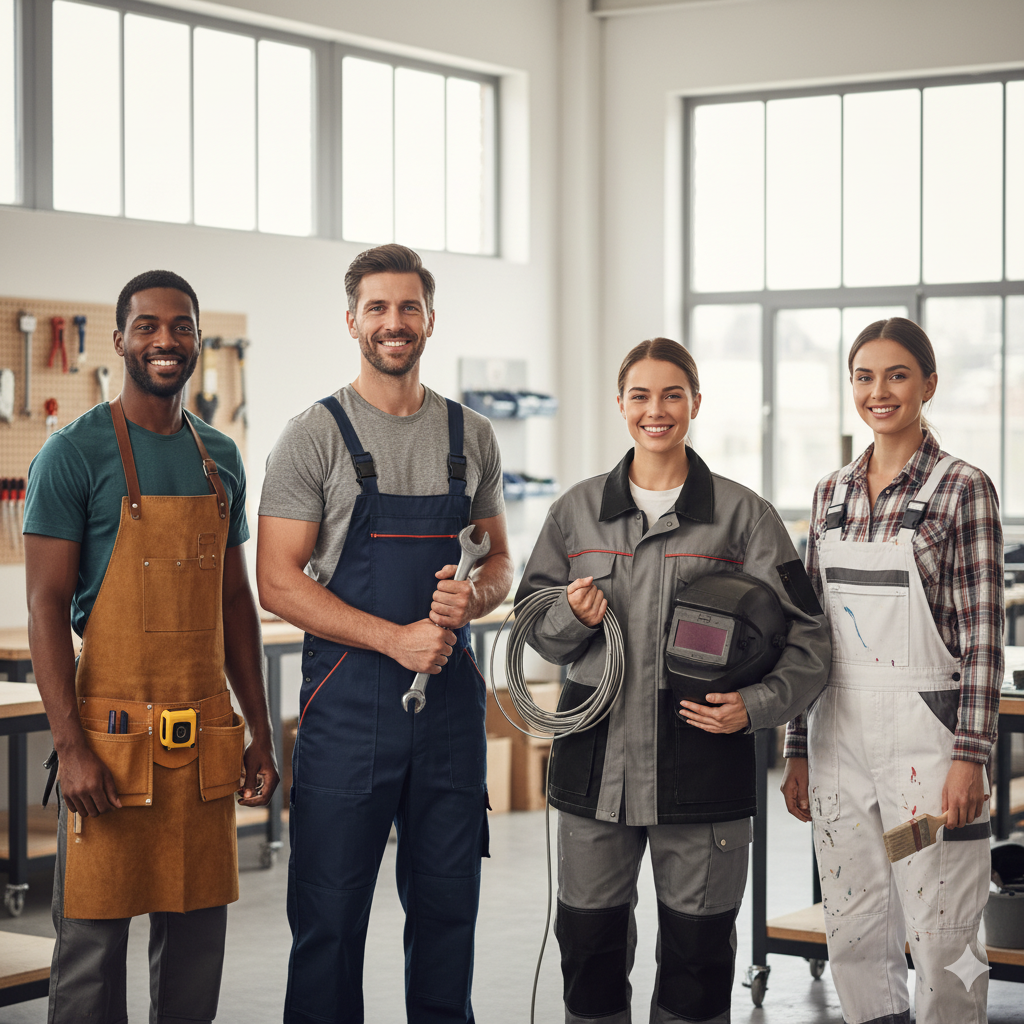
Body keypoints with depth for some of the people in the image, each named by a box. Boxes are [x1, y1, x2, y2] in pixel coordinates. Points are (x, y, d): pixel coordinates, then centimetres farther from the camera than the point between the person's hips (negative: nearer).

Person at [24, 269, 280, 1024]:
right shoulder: (75, 453, -5)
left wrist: (261, 731, 13)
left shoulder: (220, 458, 12)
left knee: (198, 930, 9)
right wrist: (71, 747, -16)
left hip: (206, 736, 5)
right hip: (114, 734, -5)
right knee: (94, 937, 0)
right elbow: (47, 605, -9)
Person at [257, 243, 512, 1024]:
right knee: (331, 910, 0)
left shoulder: (472, 437, 10)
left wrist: (473, 596, -8)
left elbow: (499, 562, 17)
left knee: (448, 903, 11)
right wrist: (395, 638, -17)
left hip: (452, 695, 4)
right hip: (350, 698, -4)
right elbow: (279, 582, -8)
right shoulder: (316, 436, -4)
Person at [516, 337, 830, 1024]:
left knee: (698, 943, 5)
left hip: (701, 763, -2)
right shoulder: (577, 511, 9)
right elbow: (535, 628, 14)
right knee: (590, 941, 7)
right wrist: (573, 618, -7)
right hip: (597, 759, 2)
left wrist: (755, 705, -15)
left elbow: (805, 637, 0)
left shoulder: (741, 515, 1)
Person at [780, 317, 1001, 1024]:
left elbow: (982, 635, -8)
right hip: (840, 732, 5)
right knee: (854, 934, 10)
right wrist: (799, 749, 11)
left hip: (924, 728, -5)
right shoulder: (834, 491, 11)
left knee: (941, 936, -1)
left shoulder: (964, 488, -5)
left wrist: (970, 755, -14)